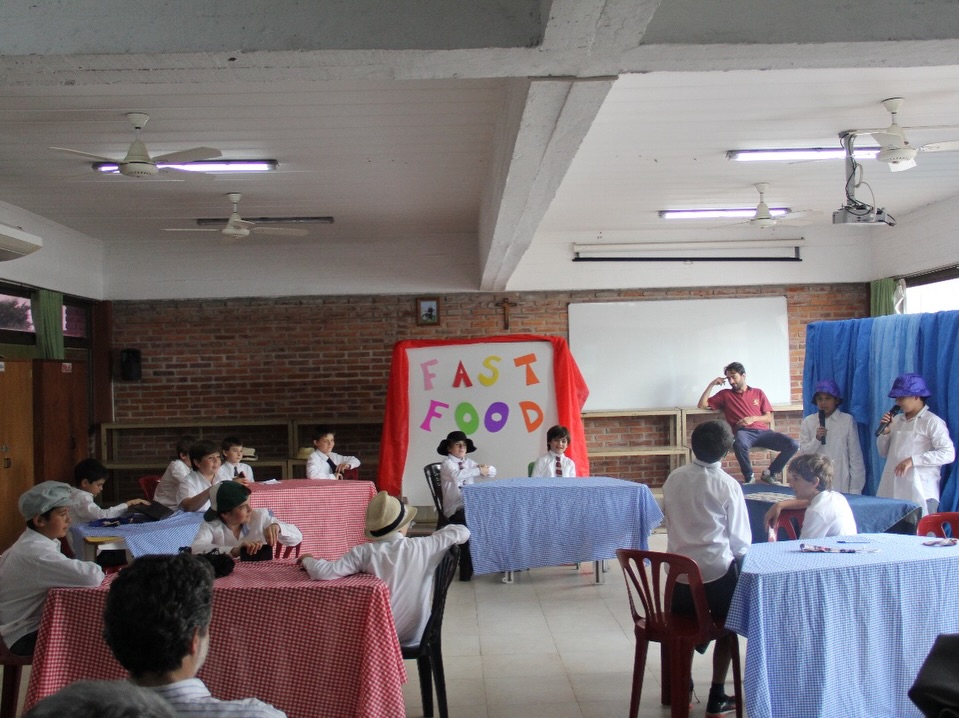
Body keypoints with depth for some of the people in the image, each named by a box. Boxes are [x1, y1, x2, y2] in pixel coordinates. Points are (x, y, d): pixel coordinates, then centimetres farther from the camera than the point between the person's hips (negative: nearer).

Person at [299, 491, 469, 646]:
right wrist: (436, 535, 12)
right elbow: (463, 532, -7)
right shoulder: (422, 548, -17)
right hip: (415, 635, 1)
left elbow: (324, 573, -25)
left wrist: (308, 560, -3)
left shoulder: (365, 552, -19)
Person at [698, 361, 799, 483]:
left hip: (762, 432, 3)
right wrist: (711, 385, 6)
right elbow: (702, 405, 10)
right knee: (740, 444, -42)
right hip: (744, 432, -3)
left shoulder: (758, 392, 20)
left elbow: (769, 418, 14)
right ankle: (749, 478, -16)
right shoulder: (725, 394, 16)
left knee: (793, 445, -20)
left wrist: (753, 418, -5)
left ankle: (770, 473, 2)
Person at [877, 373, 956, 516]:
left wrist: (912, 460, -19)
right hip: (892, 492, 5)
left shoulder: (932, 422, -4)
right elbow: (883, 452, 21)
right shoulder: (897, 421, 14)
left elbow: (948, 454, -13)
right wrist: (885, 431, 3)